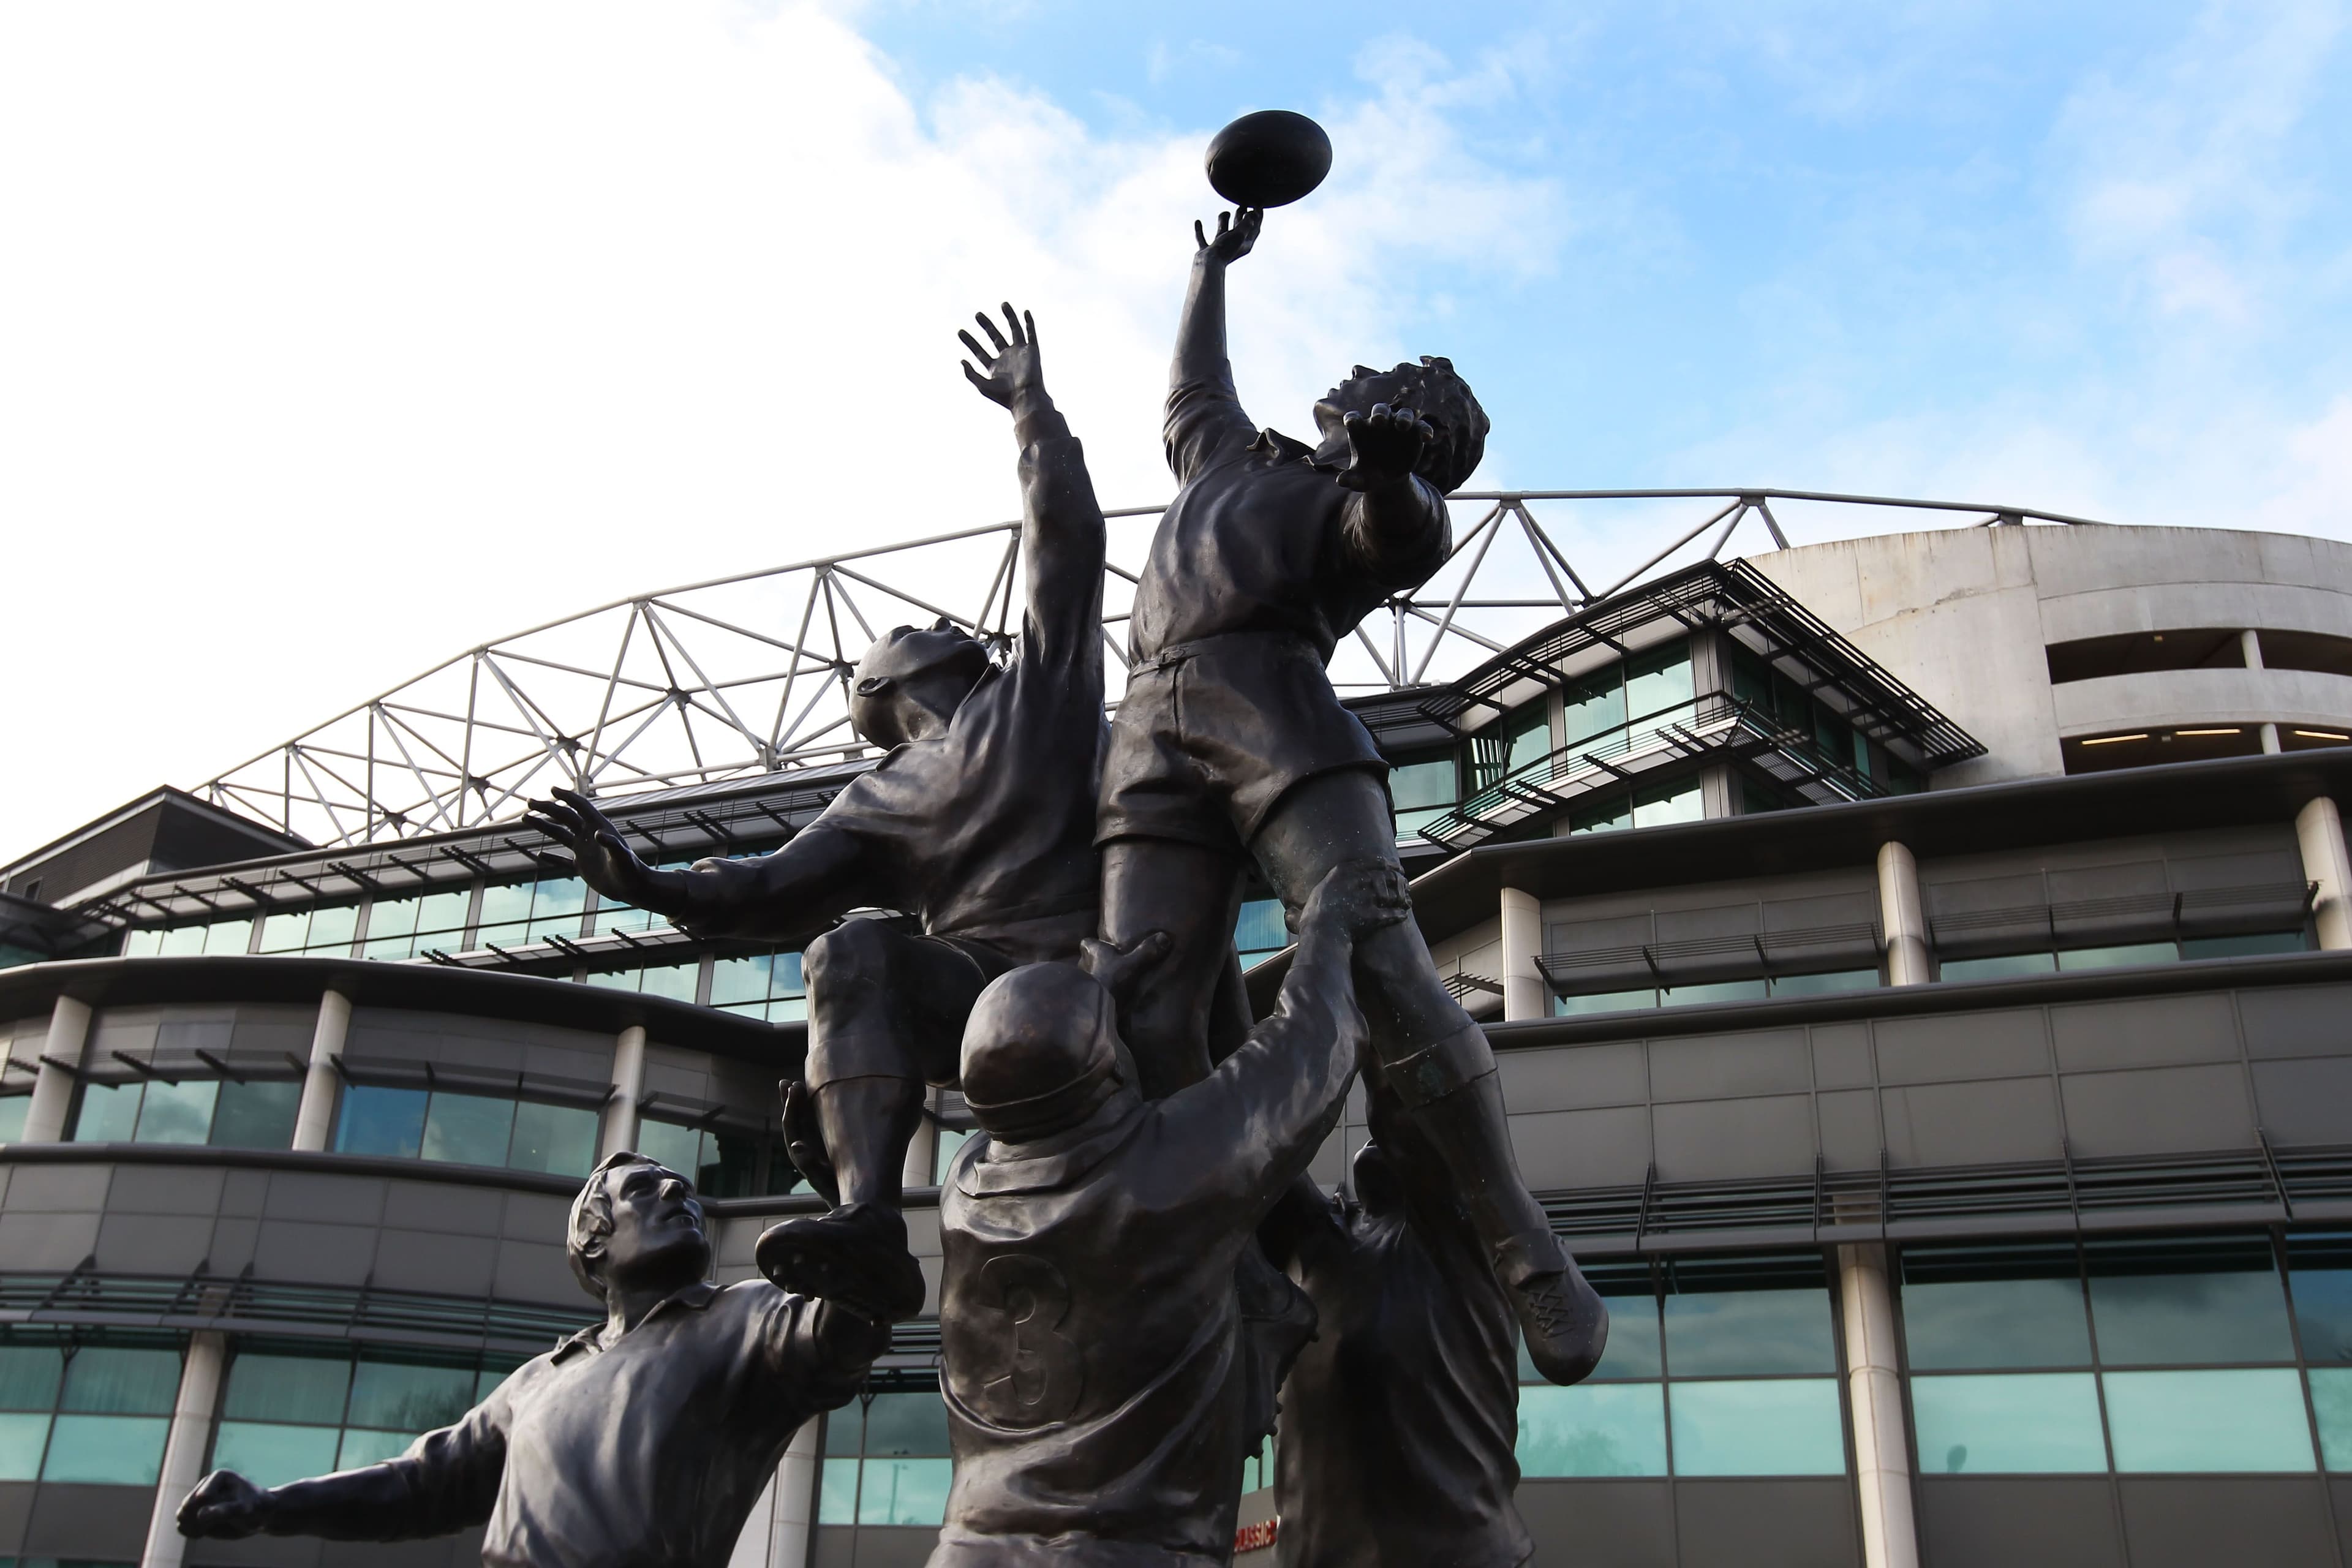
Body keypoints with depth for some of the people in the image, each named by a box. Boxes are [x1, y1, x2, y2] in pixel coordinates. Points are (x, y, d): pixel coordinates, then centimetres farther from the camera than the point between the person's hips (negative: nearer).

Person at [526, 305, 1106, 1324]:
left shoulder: (1039, 681, 20)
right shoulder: (886, 796, 22)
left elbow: (1066, 538, 18)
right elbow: (779, 891, 9)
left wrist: (1032, 408, 18)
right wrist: (644, 883, -5)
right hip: (974, 985, 1)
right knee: (851, 956, -26)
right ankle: (868, 1222, -41)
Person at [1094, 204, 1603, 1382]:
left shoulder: (1405, 509, 20)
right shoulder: (1236, 458, 39)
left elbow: (1391, 531, -5)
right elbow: (1193, 385, 59)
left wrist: (1387, 464, -26)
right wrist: (1213, 270, 69)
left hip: (1277, 710, -5)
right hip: (1151, 733, 5)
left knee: (1383, 974, -22)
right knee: (1148, 1031, -14)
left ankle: (1520, 1250, -11)